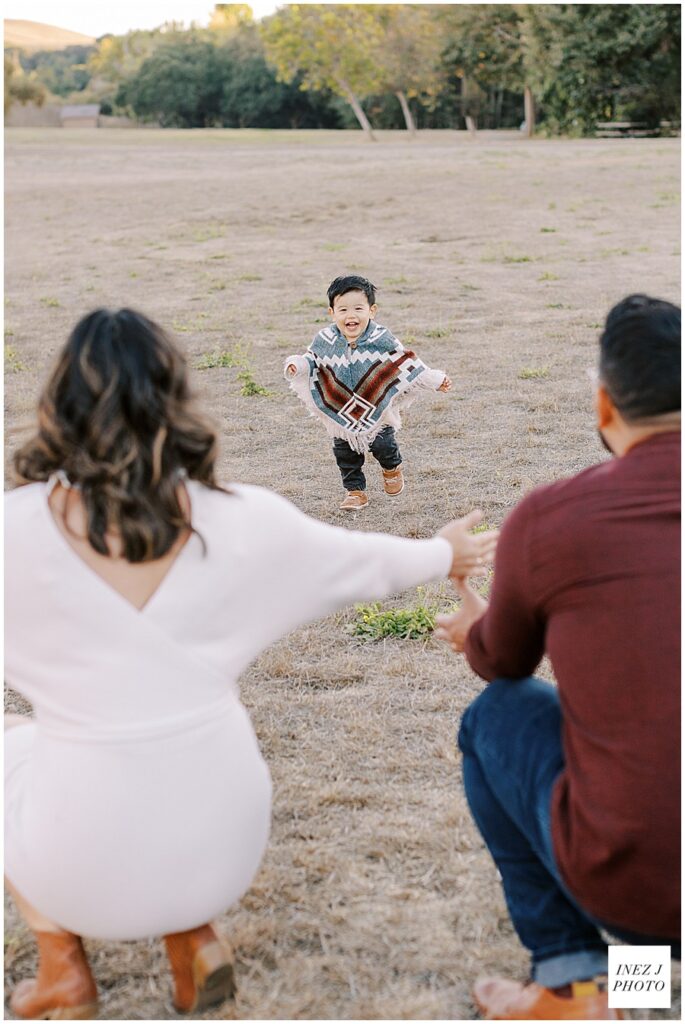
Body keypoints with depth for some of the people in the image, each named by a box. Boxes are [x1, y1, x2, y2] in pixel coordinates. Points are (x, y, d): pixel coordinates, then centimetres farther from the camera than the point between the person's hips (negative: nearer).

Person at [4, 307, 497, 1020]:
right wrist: (445, 554, 30)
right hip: (223, 851, 2)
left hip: (84, 868, -2)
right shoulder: (240, 522, -9)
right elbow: (363, 563, 9)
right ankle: (195, 941, 22)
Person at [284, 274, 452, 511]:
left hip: (377, 408, -2)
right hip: (341, 412, 2)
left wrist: (435, 380, -9)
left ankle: (392, 468, 42)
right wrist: (297, 365, -18)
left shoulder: (382, 339, -17)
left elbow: (407, 363, -8)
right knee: (344, 451, 8)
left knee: (382, 445, 7)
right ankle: (355, 490, 27)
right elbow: (312, 361, 4)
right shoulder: (325, 340, -13)